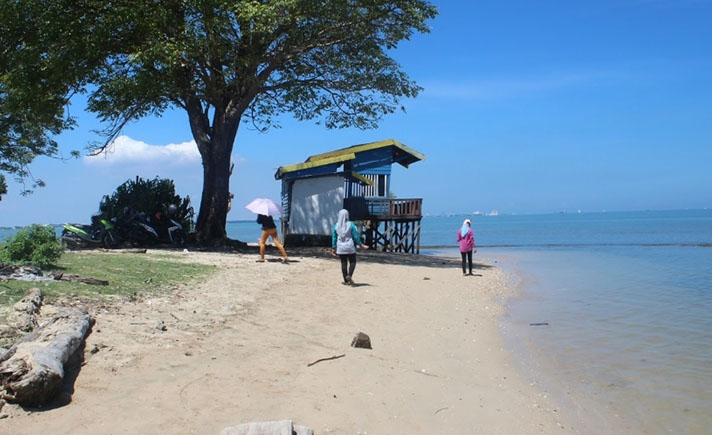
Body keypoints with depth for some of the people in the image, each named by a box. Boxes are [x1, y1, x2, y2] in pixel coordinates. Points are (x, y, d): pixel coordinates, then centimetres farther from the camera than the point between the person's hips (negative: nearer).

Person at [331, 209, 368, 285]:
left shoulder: (336, 226, -1)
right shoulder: (351, 225, -9)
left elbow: (334, 238, 2)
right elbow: (355, 236, -7)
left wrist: (333, 248, 10)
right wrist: (361, 245, 3)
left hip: (340, 247, 3)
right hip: (350, 247, -3)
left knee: (343, 263, 9)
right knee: (352, 262, 9)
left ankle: (346, 281, 11)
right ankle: (349, 275, -14)